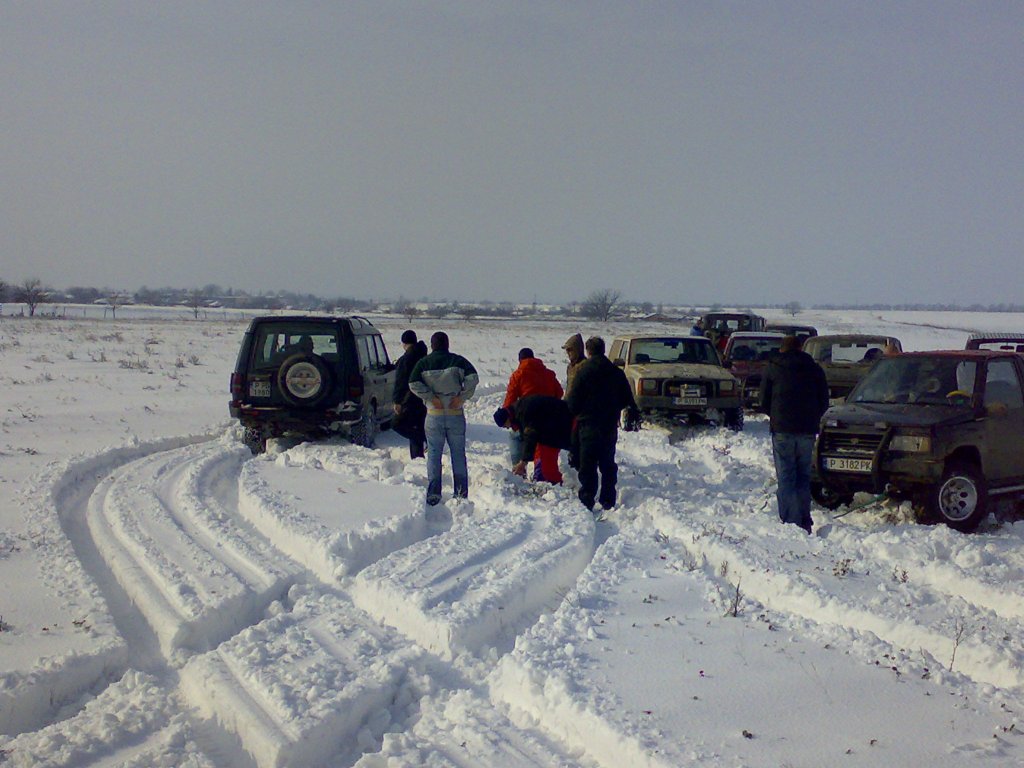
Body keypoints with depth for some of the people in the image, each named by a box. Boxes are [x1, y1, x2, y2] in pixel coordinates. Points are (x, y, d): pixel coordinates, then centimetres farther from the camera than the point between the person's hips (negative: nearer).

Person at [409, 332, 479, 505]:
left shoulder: (423, 363, 1)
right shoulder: (458, 361, 0)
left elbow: (414, 384, -12)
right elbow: (473, 378, -14)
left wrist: (432, 398, -8)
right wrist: (462, 397, -8)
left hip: (434, 416, 0)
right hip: (456, 415, 0)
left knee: (434, 455, 6)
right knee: (458, 454, 9)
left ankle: (433, 494, 2)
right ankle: (461, 493, 10)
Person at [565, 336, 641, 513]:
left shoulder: (584, 371, -10)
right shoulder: (617, 372, 4)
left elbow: (572, 403, -10)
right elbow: (627, 400, 10)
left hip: (589, 425, -5)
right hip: (610, 426, 5)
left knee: (588, 465, -2)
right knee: (608, 464, 13)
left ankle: (587, 499, -7)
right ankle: (608, 500, 15)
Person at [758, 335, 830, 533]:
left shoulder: (773, 369, 4)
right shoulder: (815, 369, 10)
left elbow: (764, 402, 4)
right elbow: (824, 403, 10)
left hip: (782, 430, -3)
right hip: (808, 431, 3)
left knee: (786, 479, -1)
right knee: (803, 478, 12)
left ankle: (789, 523, -7)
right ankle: (804, 523, 10)